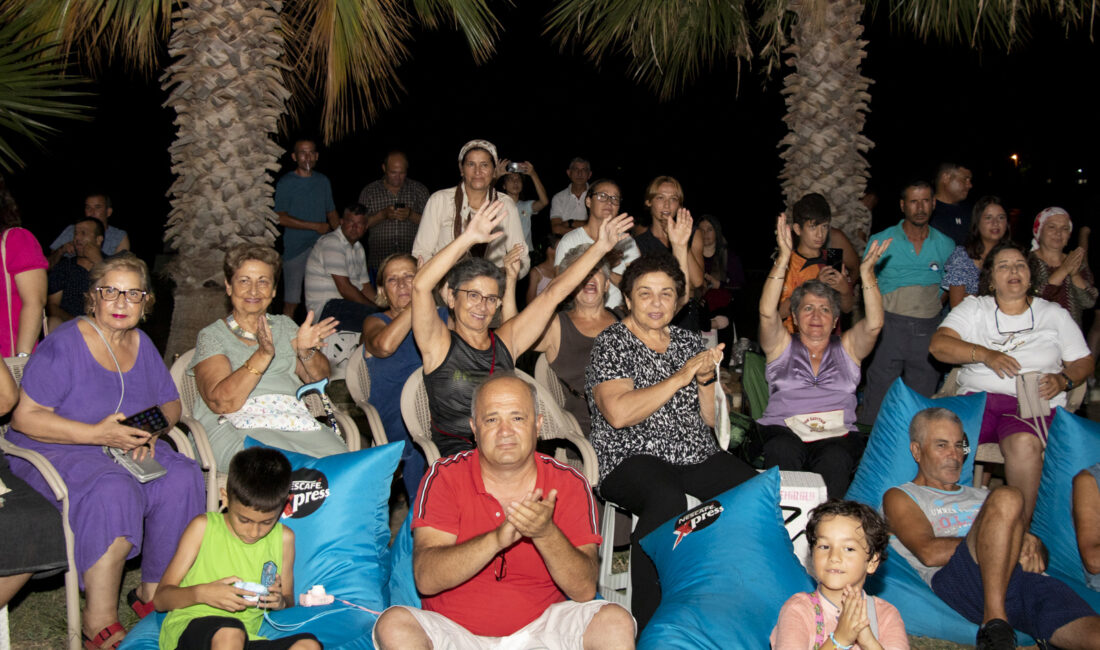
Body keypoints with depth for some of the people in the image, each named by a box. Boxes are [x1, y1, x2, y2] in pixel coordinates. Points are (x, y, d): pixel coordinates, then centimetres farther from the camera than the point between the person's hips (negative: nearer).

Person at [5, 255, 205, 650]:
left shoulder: (142, 345, 7)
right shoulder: (64, 345, -13)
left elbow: (171, 404, 16)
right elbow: (25, 417, -16)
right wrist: (98, 434, -25)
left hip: (127, 447, 6)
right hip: (55, 453, -6)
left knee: (182, 480, -22)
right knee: (112, 493, -36)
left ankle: (154, 592, -5)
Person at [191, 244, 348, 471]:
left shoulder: (284, 326, 23)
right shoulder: (211, 336, 8)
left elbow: (319, 376, 14)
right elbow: (221, 403, -8)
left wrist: (306, 350, -9)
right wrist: (263, 354, -19)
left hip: (296, 420, 4)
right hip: (235, 427, -3)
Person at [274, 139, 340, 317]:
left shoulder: (323, 181, 12)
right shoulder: (286, 183, -3)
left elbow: (332, 213, 17)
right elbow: (281, 217, -11)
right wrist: (316, 226, -12)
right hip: (295, 247, -5)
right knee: (291, 300, -4)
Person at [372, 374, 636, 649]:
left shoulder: (570, 485, -4)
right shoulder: (444, 477, -6)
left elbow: (585, 590, -11)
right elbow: (426, 579, -17)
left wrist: (546, 534, -29)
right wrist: (497, 538, -31)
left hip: (540, 628, 0)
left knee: (615, 622, -24)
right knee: (394, 625, -28)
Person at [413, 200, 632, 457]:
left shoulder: (505, 341, 12)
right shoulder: (440, 344, -1)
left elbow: (554, 293, 12)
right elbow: (420, 286, -18)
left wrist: (601, 246, 9)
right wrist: (469, 238, -24)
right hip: (457, 455, -5)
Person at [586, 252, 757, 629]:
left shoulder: (689, 342, 18)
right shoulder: (611, 344, 2)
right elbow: (618, 414, -15)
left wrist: (707, 378, 0)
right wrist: (681, 376, -13)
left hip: (697, 456, 6)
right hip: (631, 458, -5)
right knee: (667, 499, -37)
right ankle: (649, 625, -29)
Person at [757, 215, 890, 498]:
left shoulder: (847, 348, 20)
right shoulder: (782, 345, 16)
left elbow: (874, 324, 1)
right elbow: (767, 313, -2)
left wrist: (867, 272, -8)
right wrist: (783, 259, -9)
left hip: (837, 434, 1)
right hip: (783, 430, -1)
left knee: (835, 459, -35)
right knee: (783, 450, -36)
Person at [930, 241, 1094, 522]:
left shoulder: (1055, 314, 18)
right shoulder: (974, 308, 16)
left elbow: (1084, 362, 16)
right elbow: (938, 344, 1)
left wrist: (1062, 380, -7)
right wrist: (986, 354, -13)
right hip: (977, 399, 1)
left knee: (1024, 444, -36)